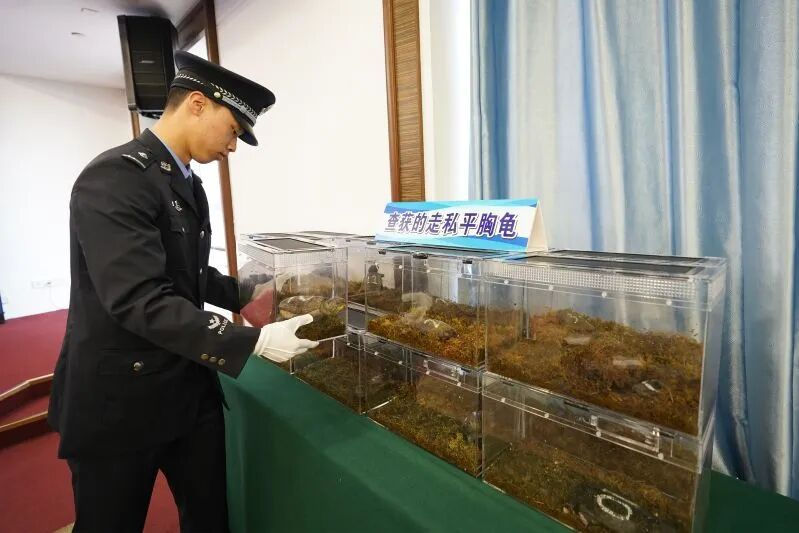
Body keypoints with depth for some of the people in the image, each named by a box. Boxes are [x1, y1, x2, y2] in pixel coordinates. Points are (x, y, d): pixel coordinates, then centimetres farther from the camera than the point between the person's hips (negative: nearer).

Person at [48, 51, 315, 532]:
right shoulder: (114, 177, -20)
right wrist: (253, 342, -29)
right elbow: (139, 299, -29)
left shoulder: (188, 183, 8)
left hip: (192, 388, 8)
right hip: (120, 398, -7)